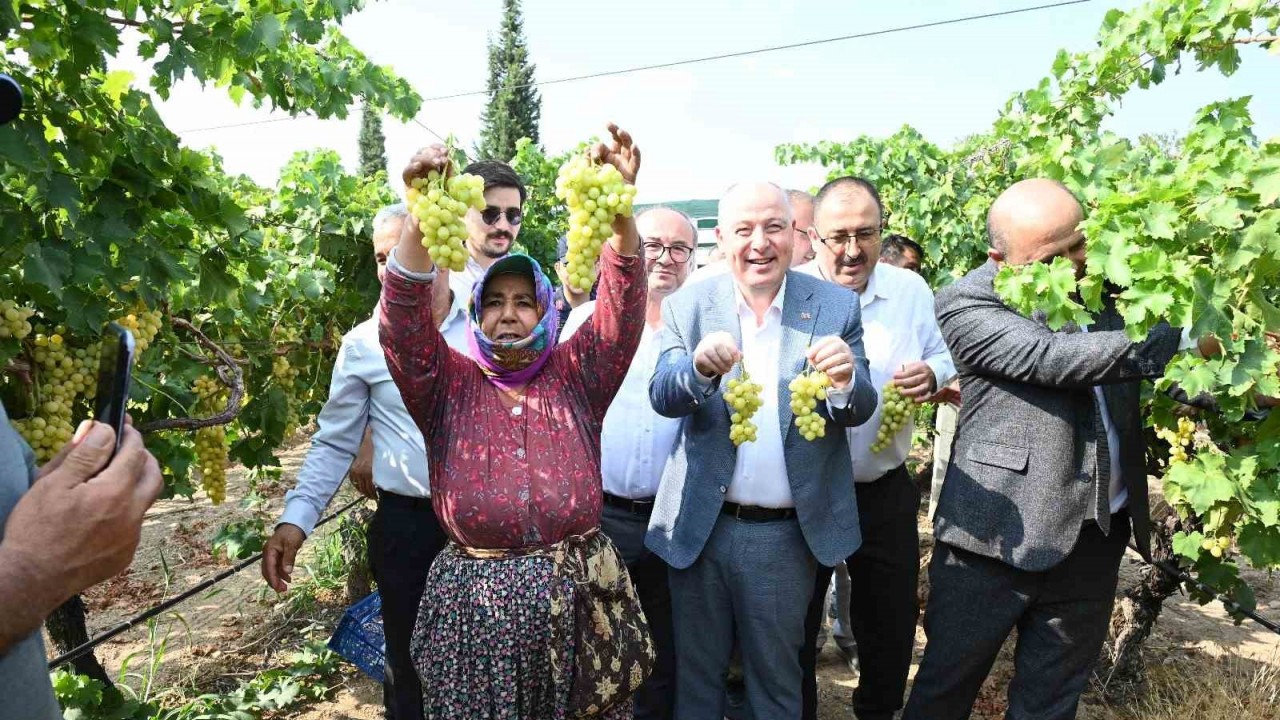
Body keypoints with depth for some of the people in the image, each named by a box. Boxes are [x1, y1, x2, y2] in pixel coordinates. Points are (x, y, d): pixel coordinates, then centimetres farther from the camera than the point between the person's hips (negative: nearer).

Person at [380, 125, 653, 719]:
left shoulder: (575, 375, 4)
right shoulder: (448, 383, 3)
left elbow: (623, 303, -9)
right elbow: (404, 318, -13)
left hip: (579, 597, 1)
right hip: (475, 602, 0)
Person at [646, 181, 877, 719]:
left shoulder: (835, 307, -4)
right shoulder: (687, 307, -3)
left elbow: (858, 412, -6)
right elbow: (662, 397, -13)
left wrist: (846, 380, -30)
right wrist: (700, 367, -35)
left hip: (785, 534, 0)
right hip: (700, 528, 1)